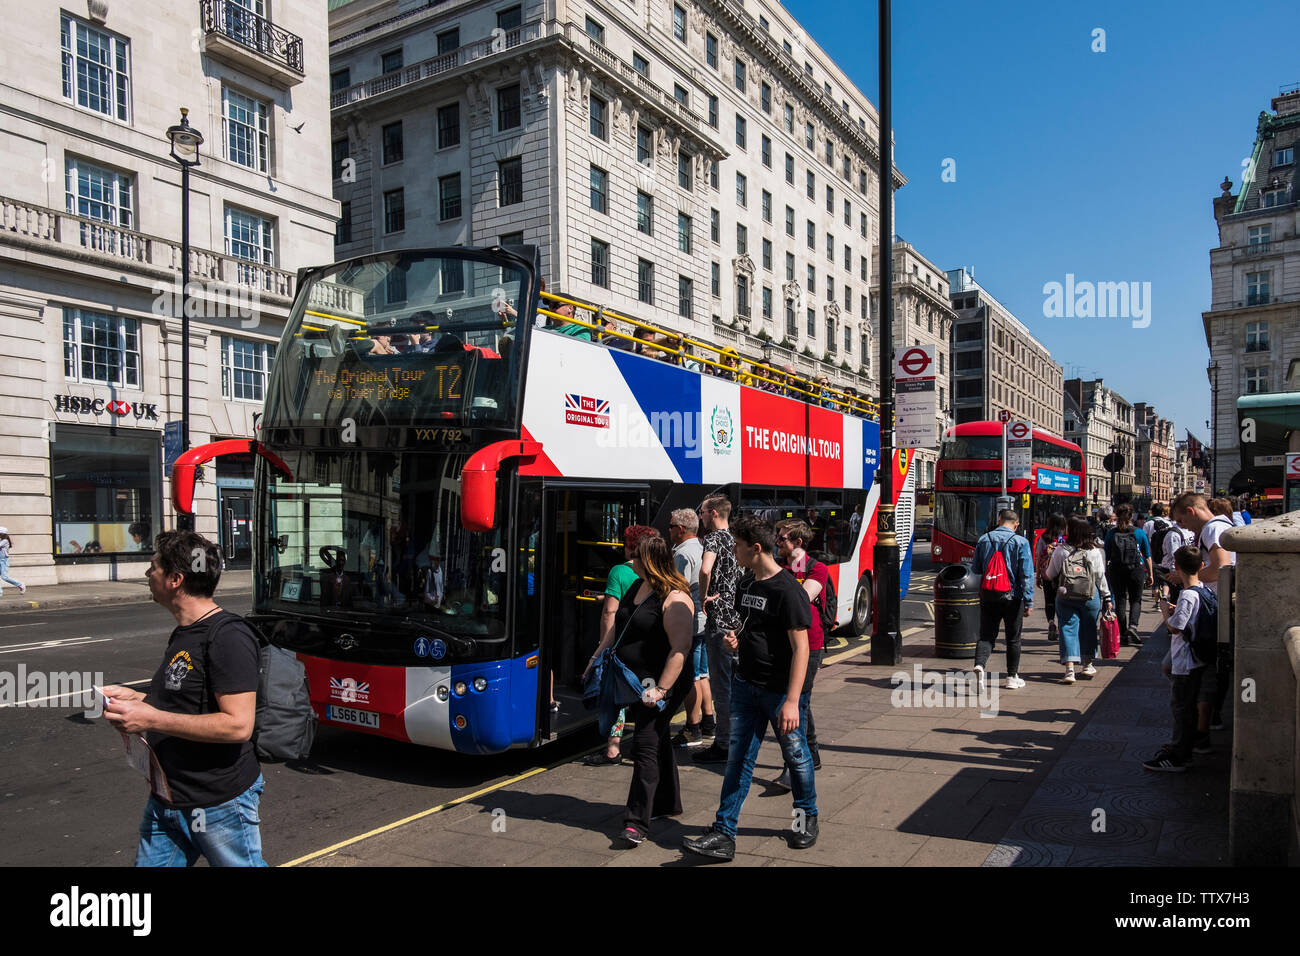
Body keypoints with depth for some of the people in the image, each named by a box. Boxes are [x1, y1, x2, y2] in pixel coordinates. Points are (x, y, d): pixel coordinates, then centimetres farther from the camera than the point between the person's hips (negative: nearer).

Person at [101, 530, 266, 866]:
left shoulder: (228, 637, -22)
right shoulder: (183, 633, 11)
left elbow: (238, 724, -27)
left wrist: (152, 719, -25)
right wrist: (137, 699, 7)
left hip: (220, 805, -9)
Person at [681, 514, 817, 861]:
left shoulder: (788, 590, -19)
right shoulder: (746, 584, 7)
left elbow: (800, 647, -21)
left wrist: (792, 701, -26)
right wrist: (735, 638, -1)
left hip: (780, 689, -7)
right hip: (747, 685, 7)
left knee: (795, 755, 12)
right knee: (738, 758, 5)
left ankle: (806, 817, 36)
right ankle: (724, 835, 7)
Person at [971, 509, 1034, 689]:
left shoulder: (984, 539, 1)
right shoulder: (1020, 542, -8)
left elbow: (975, 569, 7)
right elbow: (1027, 575, -11)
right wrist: (1029, 602, -8)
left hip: (987, 596, 2)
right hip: (1012, 597, -2)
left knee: (987, 635, 6)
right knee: (1013, 638, 12)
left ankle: (979, 664, -20)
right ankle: (1012, 678, 21)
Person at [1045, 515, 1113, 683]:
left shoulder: (1060, 551, -7)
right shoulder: (1094, 552, -4)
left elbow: (1050, 574, 3)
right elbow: (1101, 577, 1)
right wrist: (1107, 597, 10)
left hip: (1065, 598, -1)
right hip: (1090, 598, 2)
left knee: (1068, 629, 2)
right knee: (1088, 628, 18)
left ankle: (1069, 669, -7)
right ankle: (1087, 665, 32)